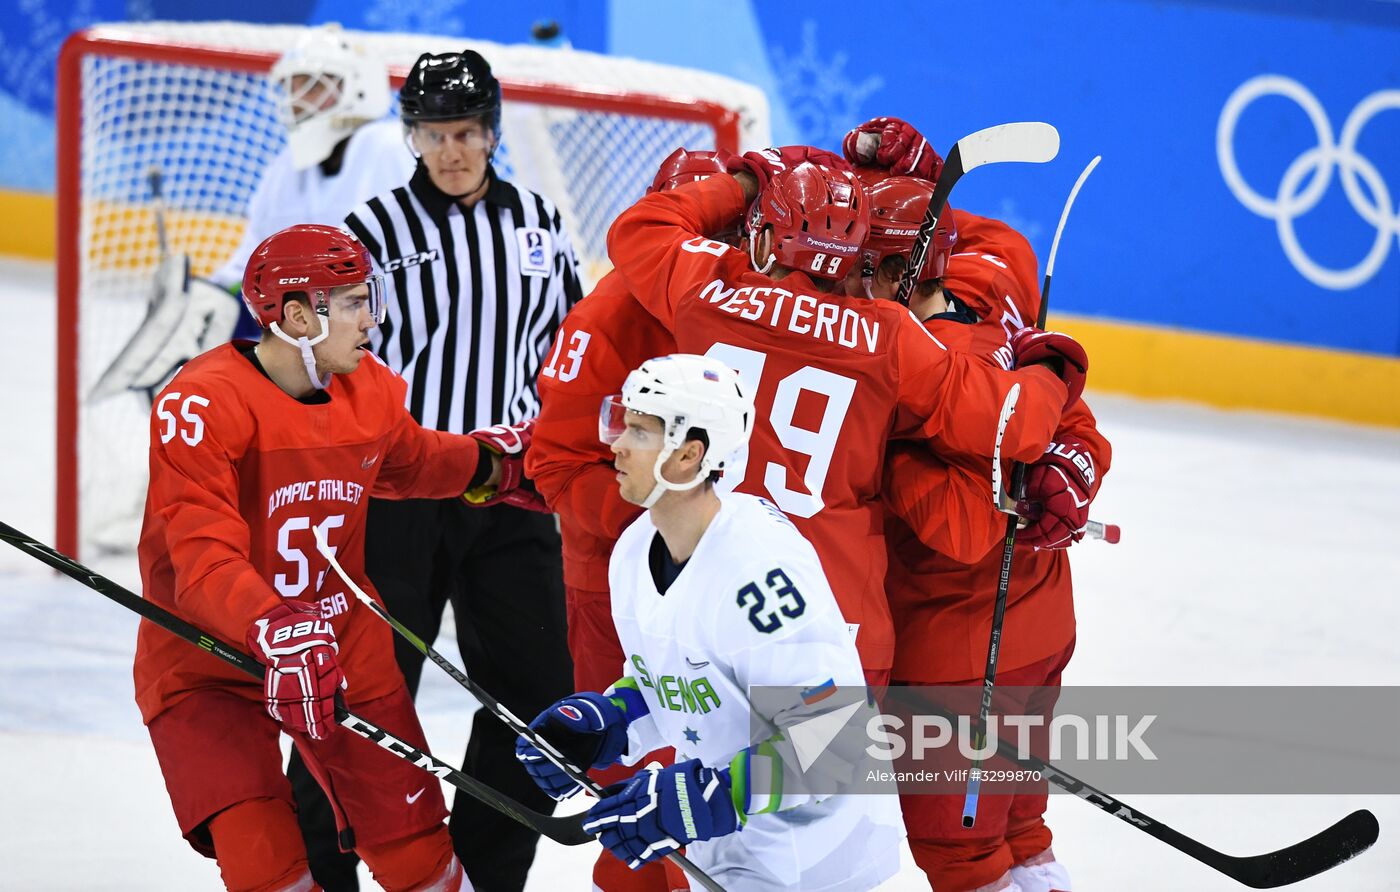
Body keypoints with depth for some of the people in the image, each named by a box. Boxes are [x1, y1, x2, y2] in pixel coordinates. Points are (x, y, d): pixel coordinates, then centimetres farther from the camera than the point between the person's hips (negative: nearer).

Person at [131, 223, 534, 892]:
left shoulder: (371, 390, -1)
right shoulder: (203, 404, -24)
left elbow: (412, 460, 25)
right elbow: (205, 559, -33)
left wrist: (501, 461, 21)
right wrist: (275, 634, -46)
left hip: (344, 647, 6)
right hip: (205, 660, -6)